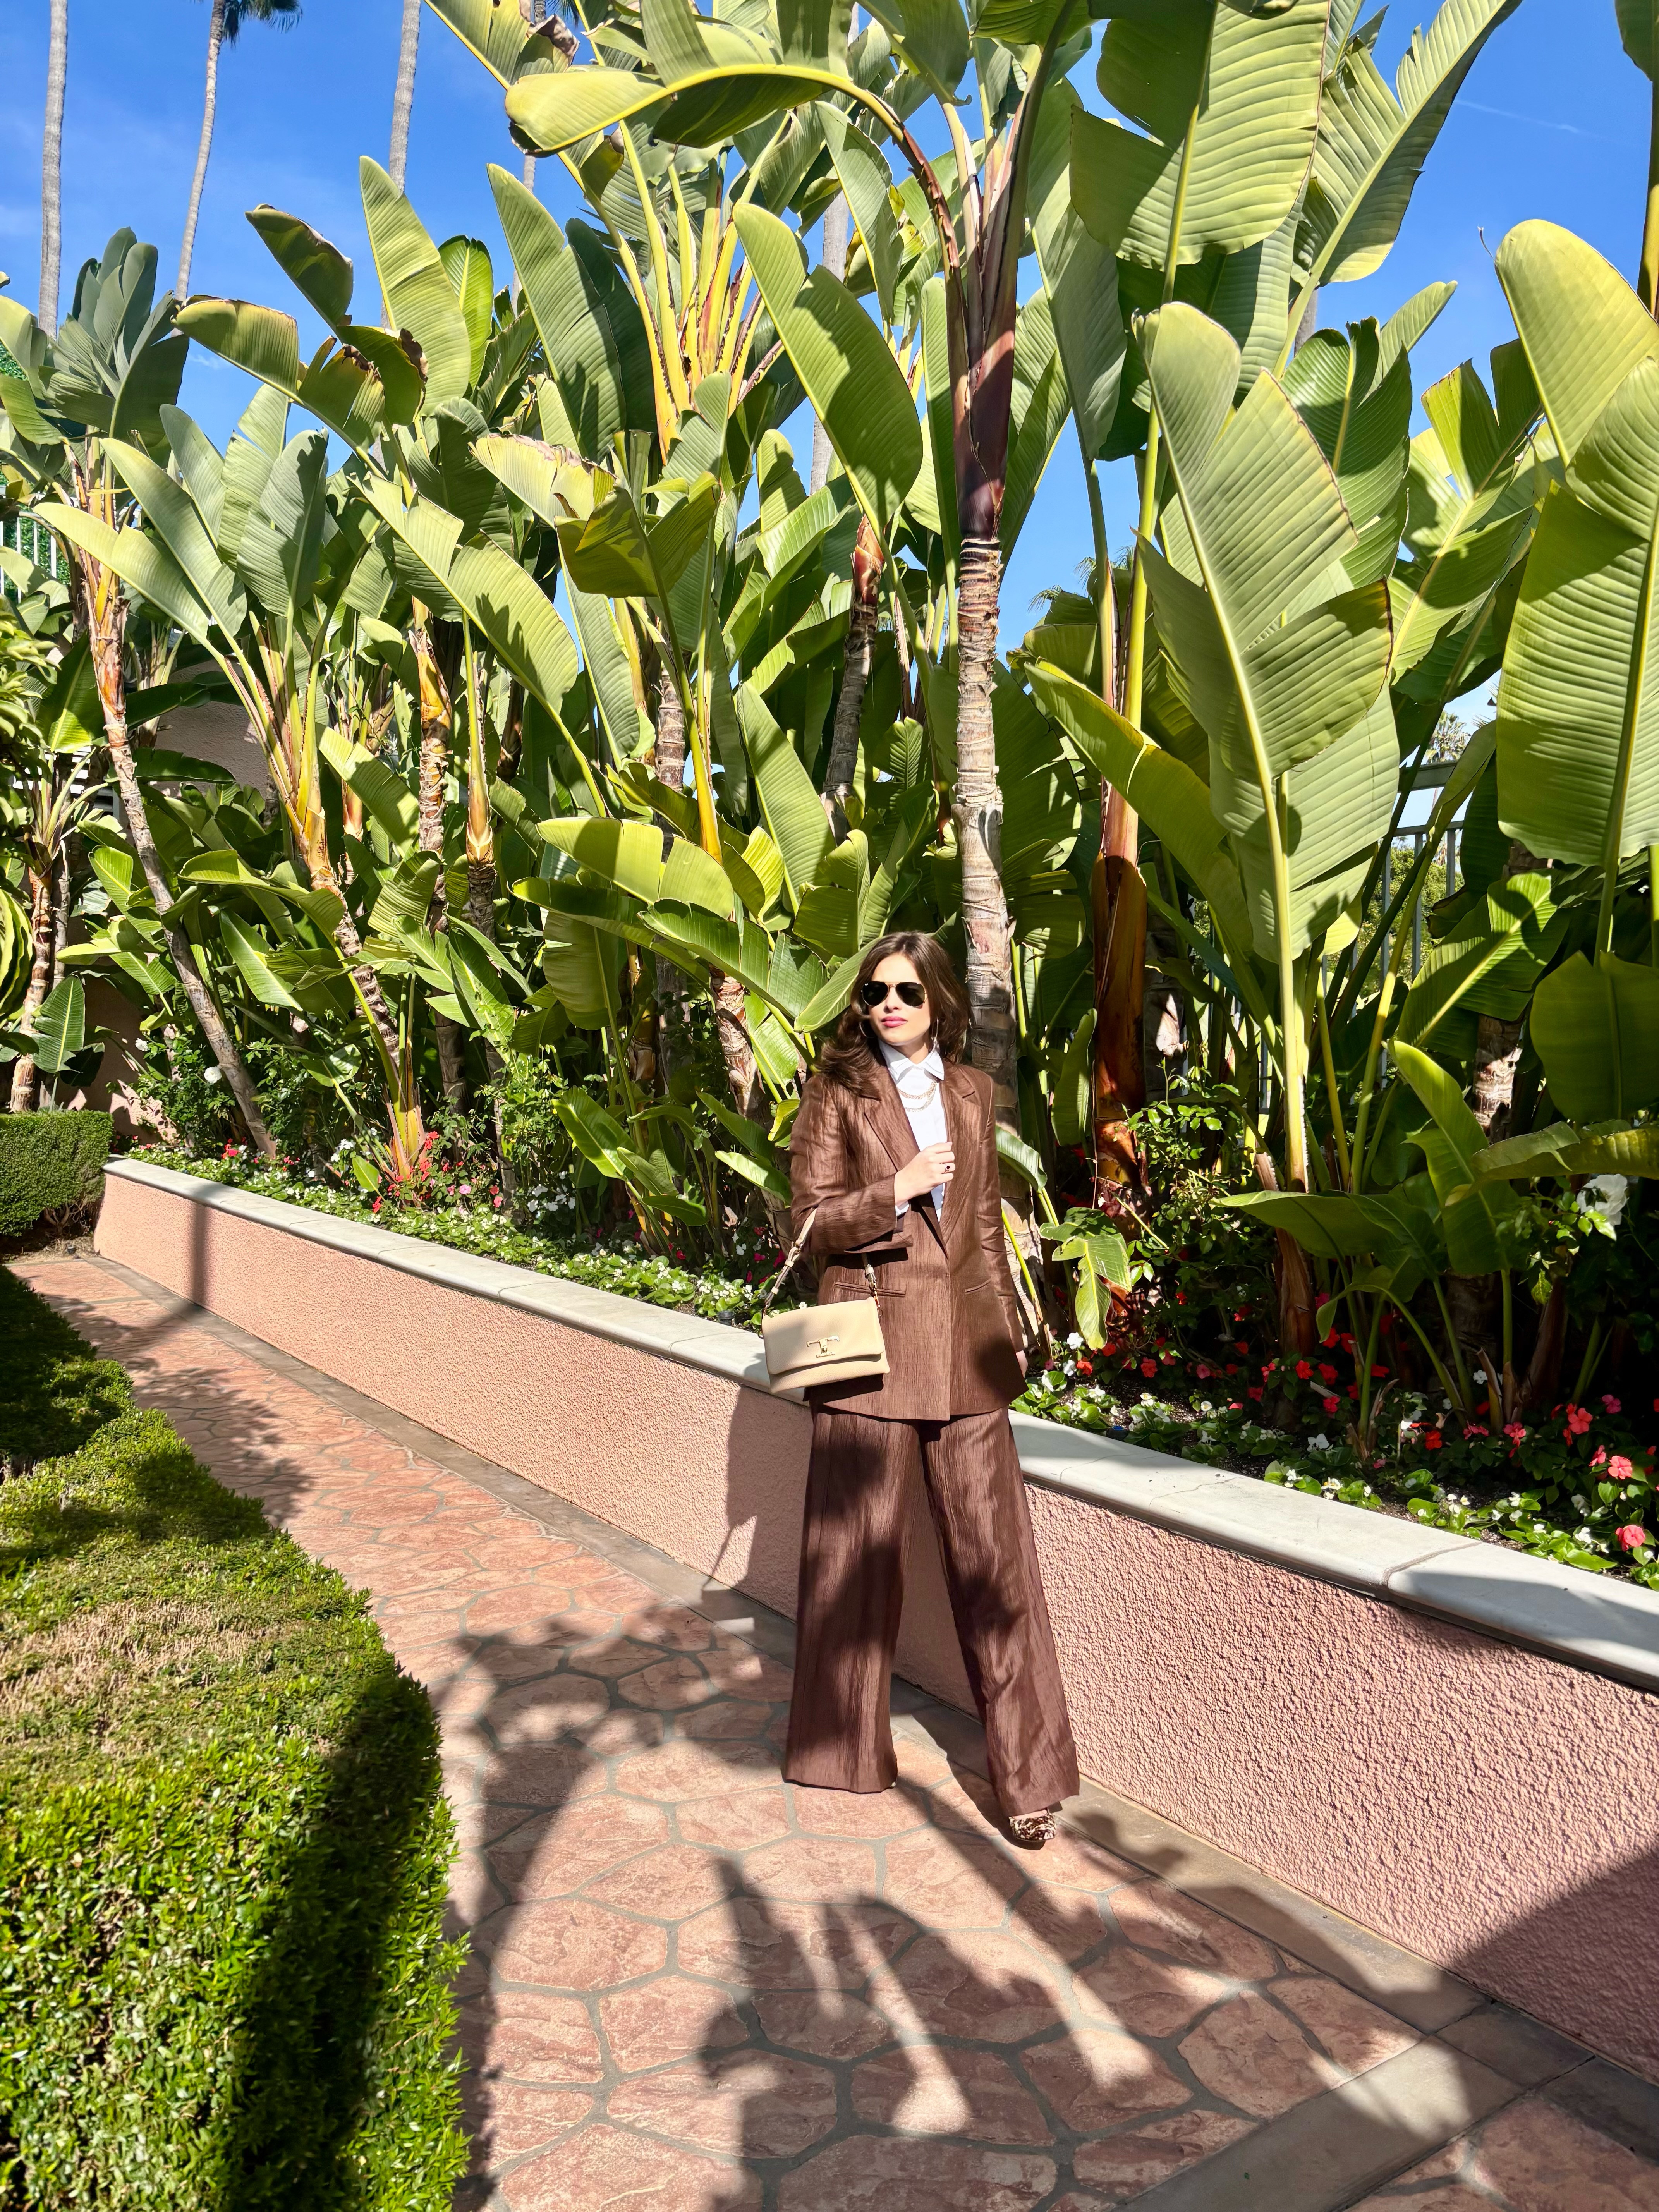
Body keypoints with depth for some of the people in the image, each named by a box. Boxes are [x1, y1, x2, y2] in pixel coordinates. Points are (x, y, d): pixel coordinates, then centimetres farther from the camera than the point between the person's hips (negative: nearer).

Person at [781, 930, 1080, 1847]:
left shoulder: (971, 1093, 11)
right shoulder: (838, 1091, 0)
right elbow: (811, 1220, -3)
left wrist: (1007, 1327, 14)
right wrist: (898, 1190, -16)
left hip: (964, 1342, 3)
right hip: (873, 1341, -2)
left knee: (993, 1550, 2)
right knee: (856, 1545, 7)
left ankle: (1028, 1769, 12)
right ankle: (843, 1745, 27)